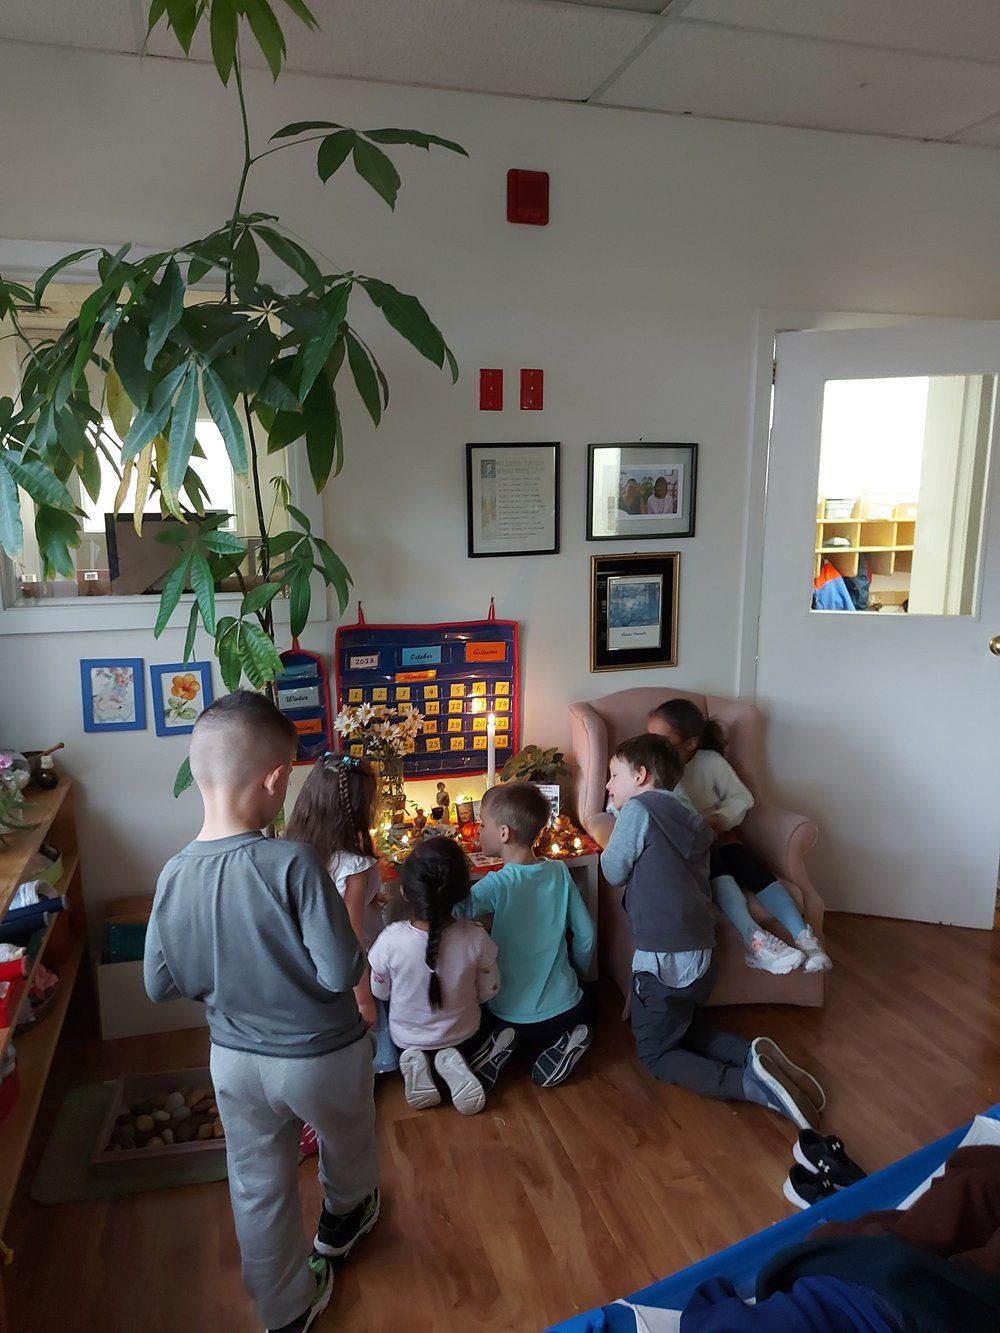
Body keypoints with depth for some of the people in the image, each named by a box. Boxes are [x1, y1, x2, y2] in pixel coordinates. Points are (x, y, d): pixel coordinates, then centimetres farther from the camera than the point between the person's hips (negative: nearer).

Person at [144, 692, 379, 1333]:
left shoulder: (175, 875, -14)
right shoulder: (293, 863, -31)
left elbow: (160, 984, -4)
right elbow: (341, 973, -29)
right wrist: (357, 947, -8)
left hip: (235, 1059, 3)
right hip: (324, 1056, -3)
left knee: (258, 1188, 24)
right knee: (348, 1149, 29)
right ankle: (343, 1224, 58)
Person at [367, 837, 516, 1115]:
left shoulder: (391, 939, -31)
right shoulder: (475, 937, -29)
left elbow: (380, 992, -12)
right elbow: (488, 992, -12)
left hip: (406, 1039, 2)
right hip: (462, 1036, -1)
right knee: (507, 1034, 29)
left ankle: (416, 1069, 4)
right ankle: (459, 1066, 1)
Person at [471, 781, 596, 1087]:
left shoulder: (497, 885, -21)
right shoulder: (559, 873, -8)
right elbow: (586, 935, -1)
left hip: (511, 1015, -1)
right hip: (565, 1009, 1)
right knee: (583, 1013, 36)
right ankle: (562, 1044, 6)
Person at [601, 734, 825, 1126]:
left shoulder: (638, 809, -10)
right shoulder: (689, 818, 13)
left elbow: (614, 872, -4)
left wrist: (610, 850, 15)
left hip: (663, 957, -8)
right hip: (702, 951, 8)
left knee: (655, 1054, 8)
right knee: (685, 1031, 28)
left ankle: (750, 1083, -12)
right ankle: (755, 1054, 3)